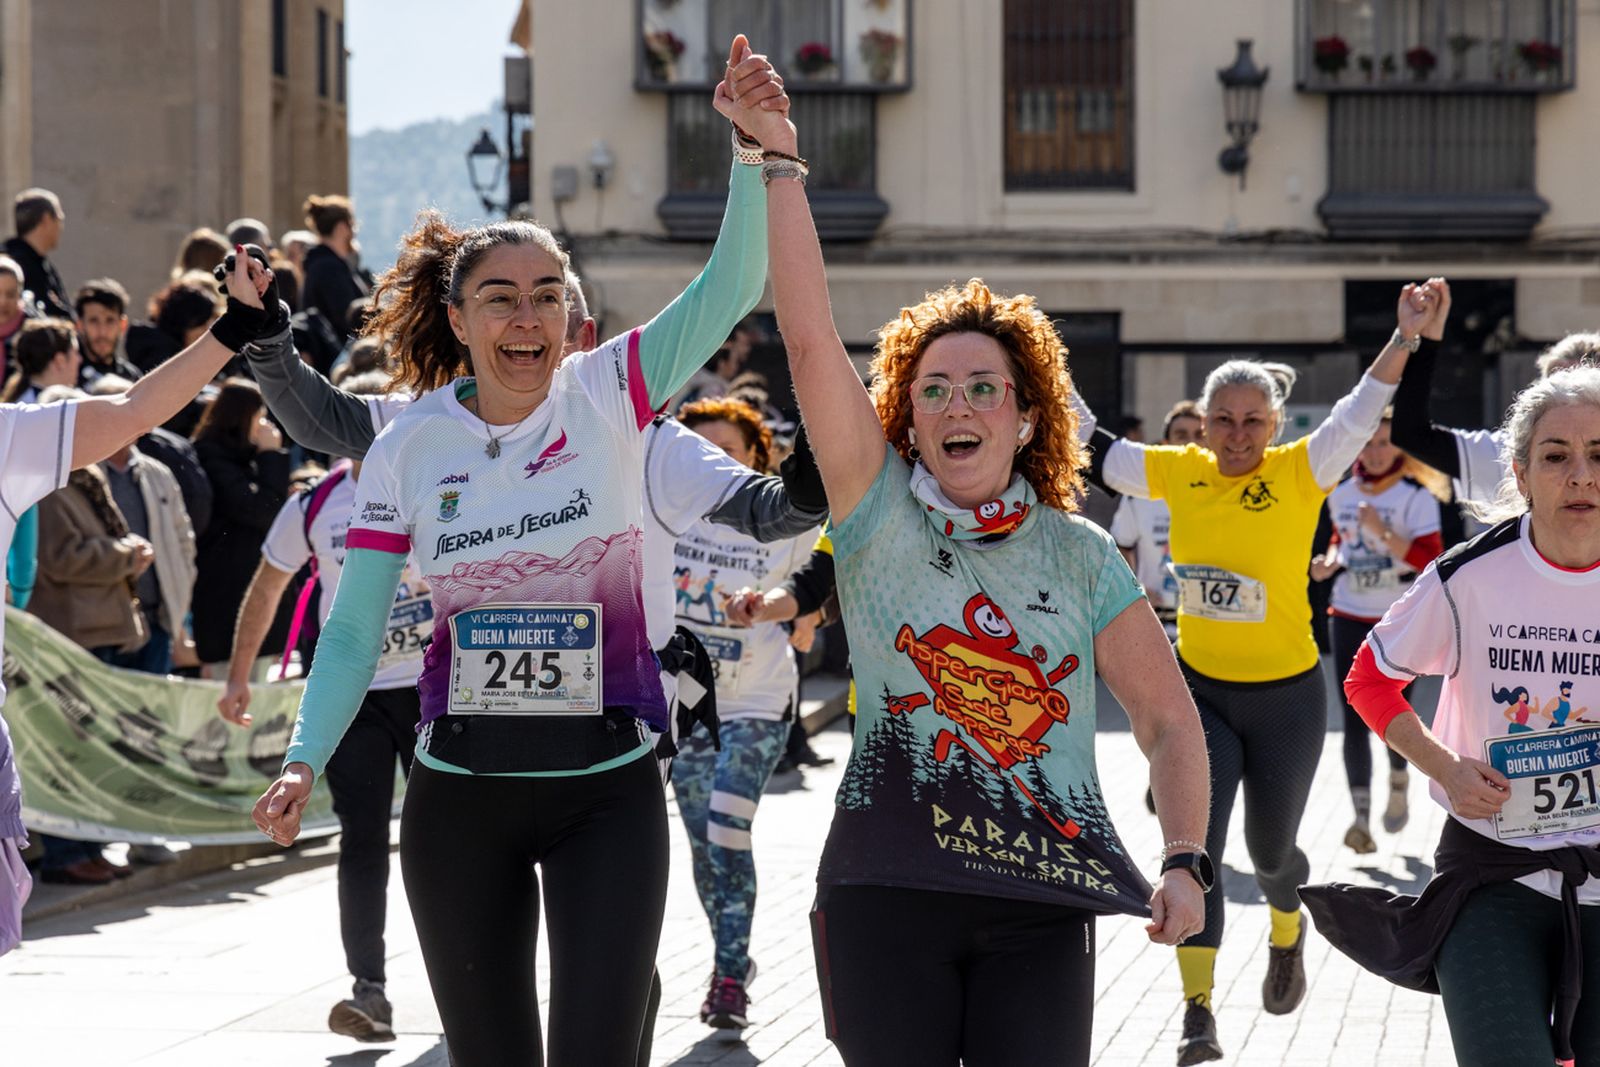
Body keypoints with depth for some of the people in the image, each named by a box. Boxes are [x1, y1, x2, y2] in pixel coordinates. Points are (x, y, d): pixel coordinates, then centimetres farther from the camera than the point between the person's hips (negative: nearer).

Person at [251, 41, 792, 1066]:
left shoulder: (609, 395, -6)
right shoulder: (411, 446, -2)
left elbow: (730, 286, -20)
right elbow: (353, 630, 0)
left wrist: (755, 143, -35)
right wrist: (305, 760, -14)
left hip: (609, 784, -2)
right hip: (460, 790, 2)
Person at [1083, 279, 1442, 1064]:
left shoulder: (1301, 473, -10)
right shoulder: (1179, 473, -3)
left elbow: (1361, 414, -24)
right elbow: (1087, 447, 5)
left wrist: (1407, 337, -38)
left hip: (1286, 697, -1)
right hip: (1199, 690, 1)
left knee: (1269, 848, 14)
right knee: (1193, 848, -10)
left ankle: (1287, 933, 49)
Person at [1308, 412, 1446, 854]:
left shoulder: (1416, 496, -9)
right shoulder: (1342, 494, 6)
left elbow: (1430, 559, -18)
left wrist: (1382, 532, -28)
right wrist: (1330, 561, 3)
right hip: (1349, 618, 4)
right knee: (1355, 718, -3)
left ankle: (1399, 784, 30)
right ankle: (1361, 815, -4)